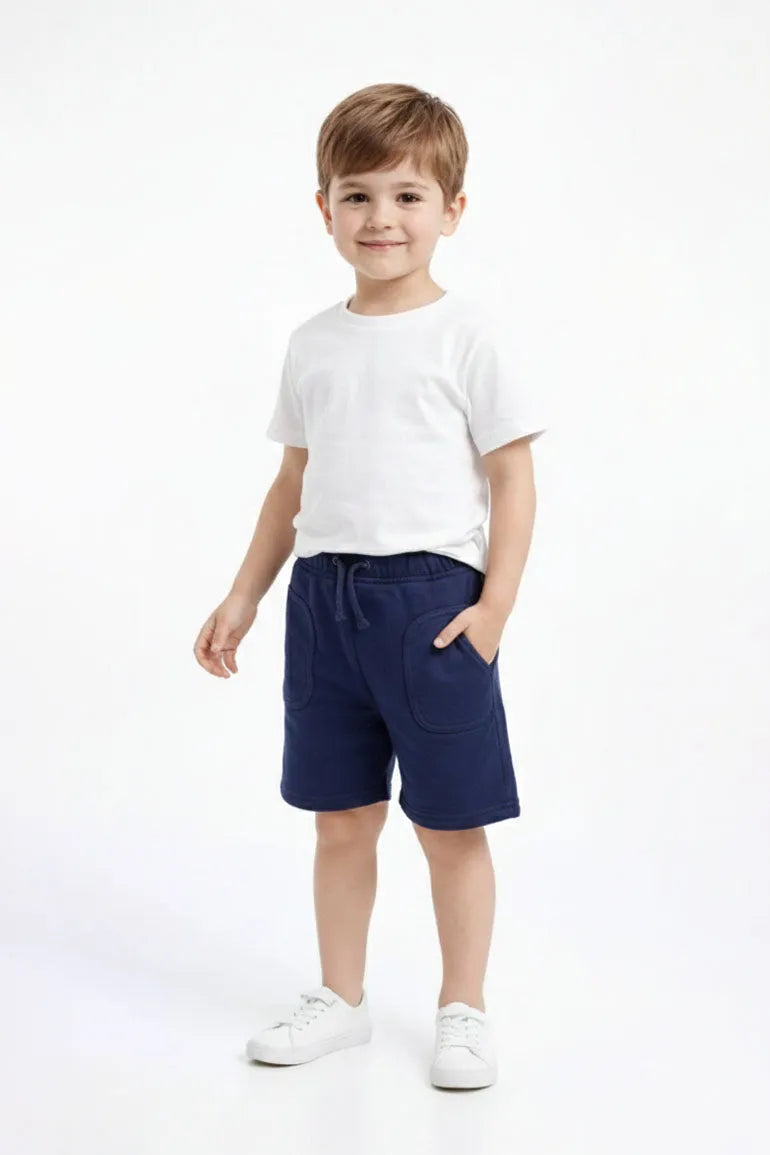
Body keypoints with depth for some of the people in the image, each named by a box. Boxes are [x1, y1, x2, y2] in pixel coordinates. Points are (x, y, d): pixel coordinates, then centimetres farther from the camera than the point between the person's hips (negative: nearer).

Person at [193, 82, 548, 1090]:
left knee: (450, 826, 6)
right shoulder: (313, 344, 11)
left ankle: (463, 1011, 23)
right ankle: (340, 1000, 29)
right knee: (341, 817, 14)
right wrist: (243, 597, 16)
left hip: (432, 594, -4)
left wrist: (494, 606, -13)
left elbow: (514, 479, -5)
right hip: (324, 595, 5)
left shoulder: (468, 333, -3)